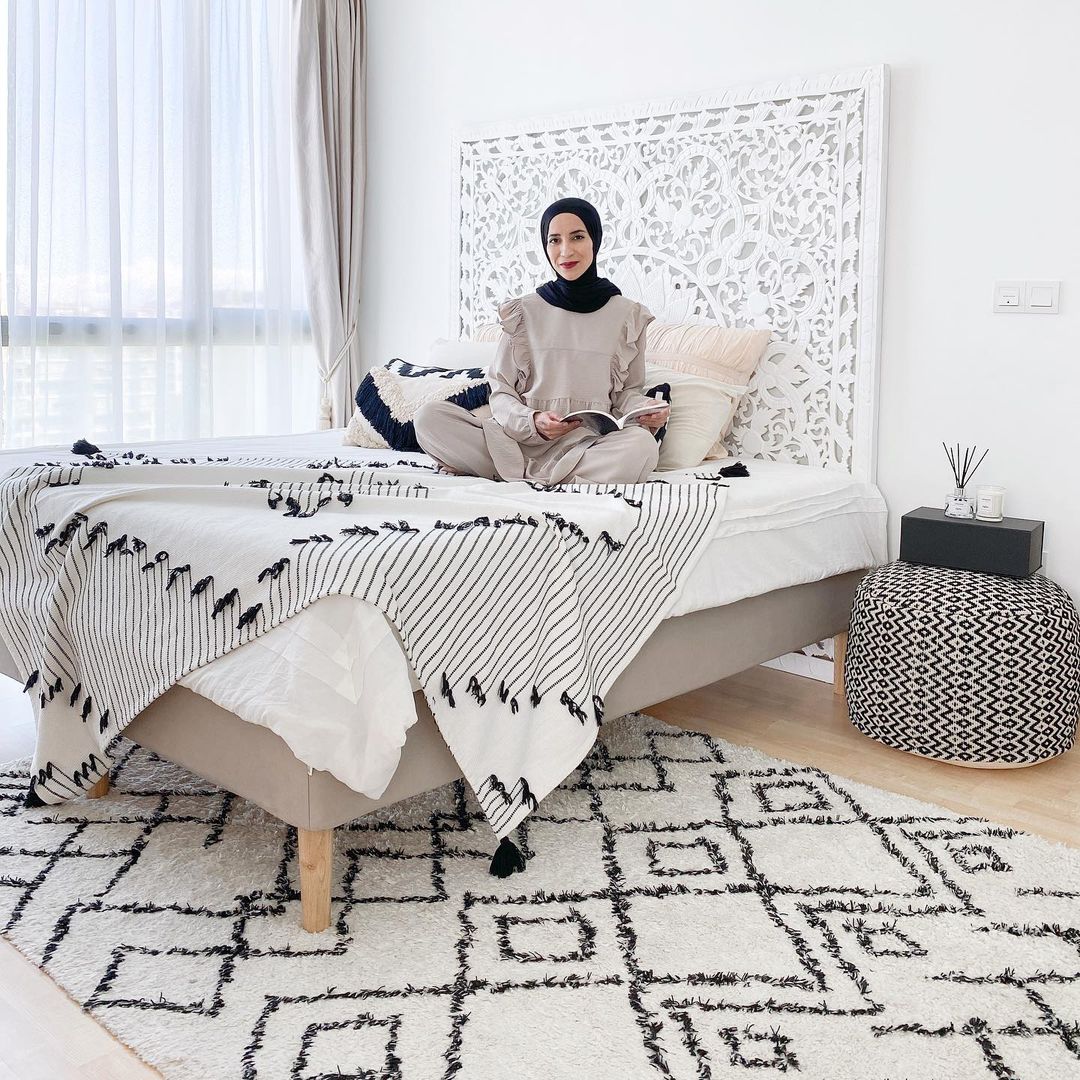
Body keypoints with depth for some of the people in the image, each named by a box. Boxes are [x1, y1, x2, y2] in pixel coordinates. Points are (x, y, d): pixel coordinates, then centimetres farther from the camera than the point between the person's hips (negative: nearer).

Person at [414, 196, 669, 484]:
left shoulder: (628, 315, 10)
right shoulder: (524, 311, 9)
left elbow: (628, 390, 16)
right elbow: (501, 391, 6)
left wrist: (647, 409, -9)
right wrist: (532, 421, -16)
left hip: (591, 443, 0)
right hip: (522, 440, 0)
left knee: (642, 446, -36)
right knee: (428, 416, -21)